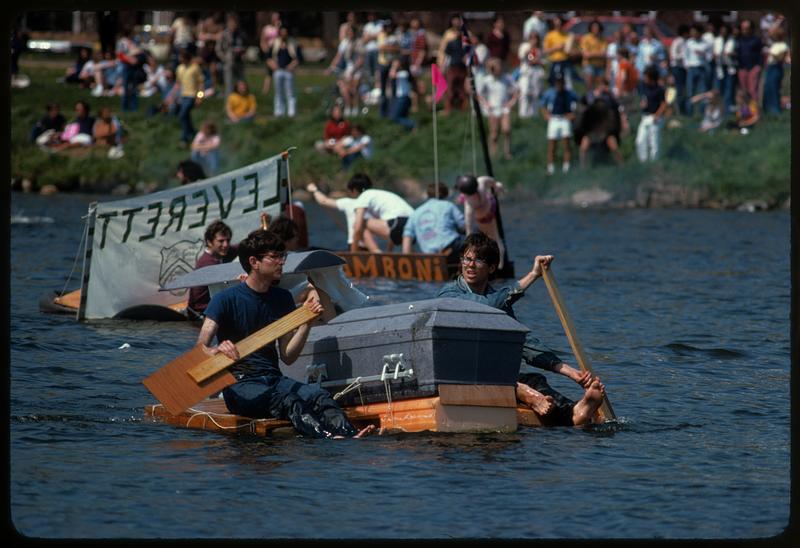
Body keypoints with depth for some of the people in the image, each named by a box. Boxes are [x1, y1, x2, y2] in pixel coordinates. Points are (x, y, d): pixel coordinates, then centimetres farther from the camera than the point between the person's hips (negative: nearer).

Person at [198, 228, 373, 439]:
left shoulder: (283, 299, 13)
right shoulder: (226, 300, -3)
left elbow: (288, 357, 9)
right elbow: (200, 348, -13)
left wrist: (306, 321, -4)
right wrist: (215, 350, -36)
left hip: (273, 379, 5)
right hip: (240, 385, -5)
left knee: (318, 395, -27)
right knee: (289, 401, -35)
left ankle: (349, 436, -53)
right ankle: (329, 438, -59)